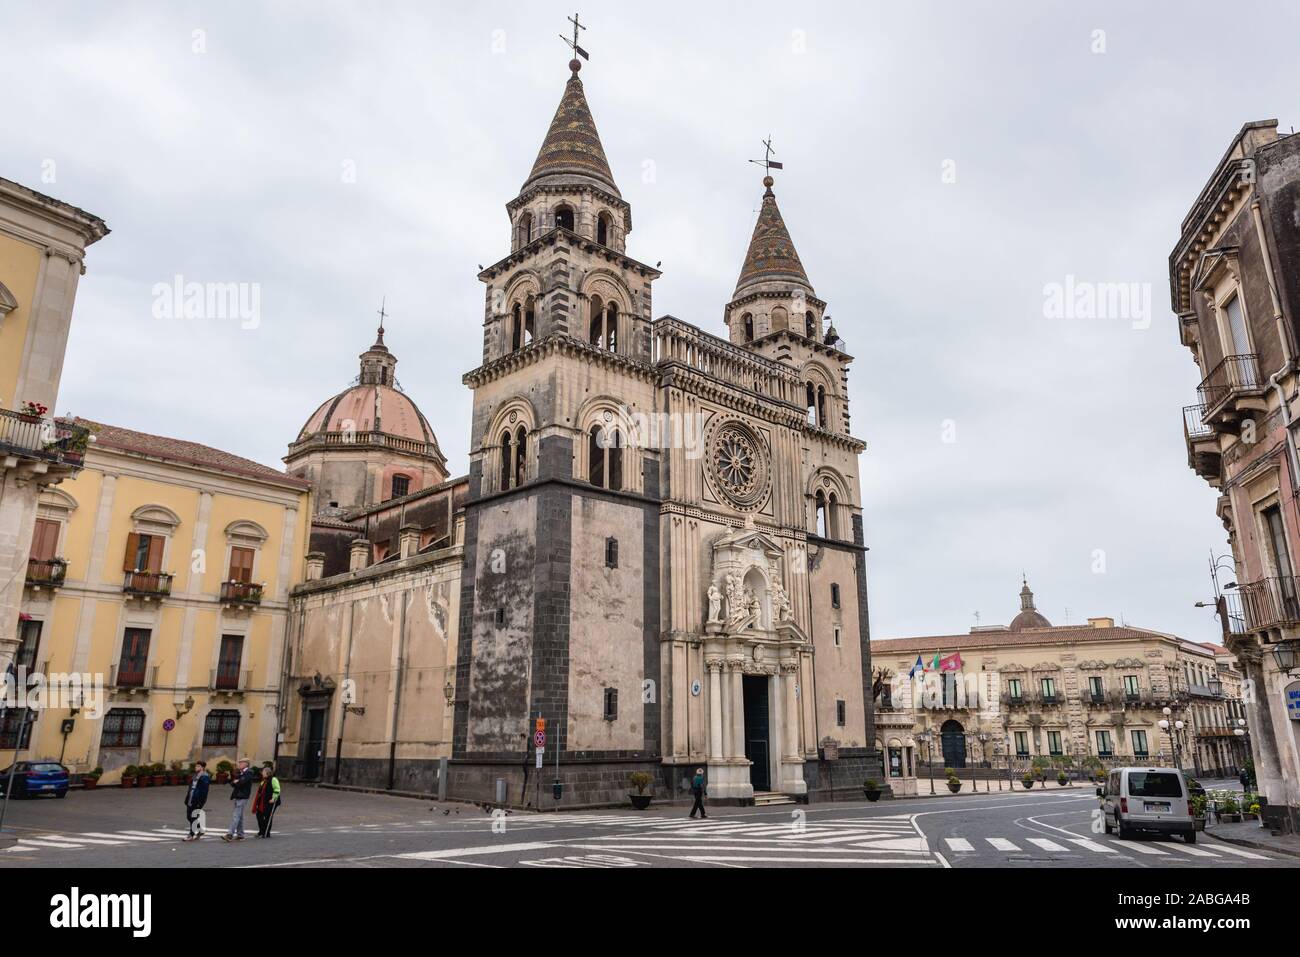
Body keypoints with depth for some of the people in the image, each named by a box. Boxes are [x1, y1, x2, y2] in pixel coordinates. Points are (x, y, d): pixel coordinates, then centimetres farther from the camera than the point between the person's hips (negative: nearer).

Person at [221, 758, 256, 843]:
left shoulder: (248, 773, -9)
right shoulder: (240, 772, 18)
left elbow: (241, 782, -20)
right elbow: (232, 784, 12)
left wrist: (235, 782, -2)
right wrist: (235, 782, -9)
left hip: (242, 798, -9)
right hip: (237, 797, 9)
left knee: (236, 816, -13)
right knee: (239, 817, 13)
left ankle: (230, 834, -17)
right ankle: (240, 835, 19)